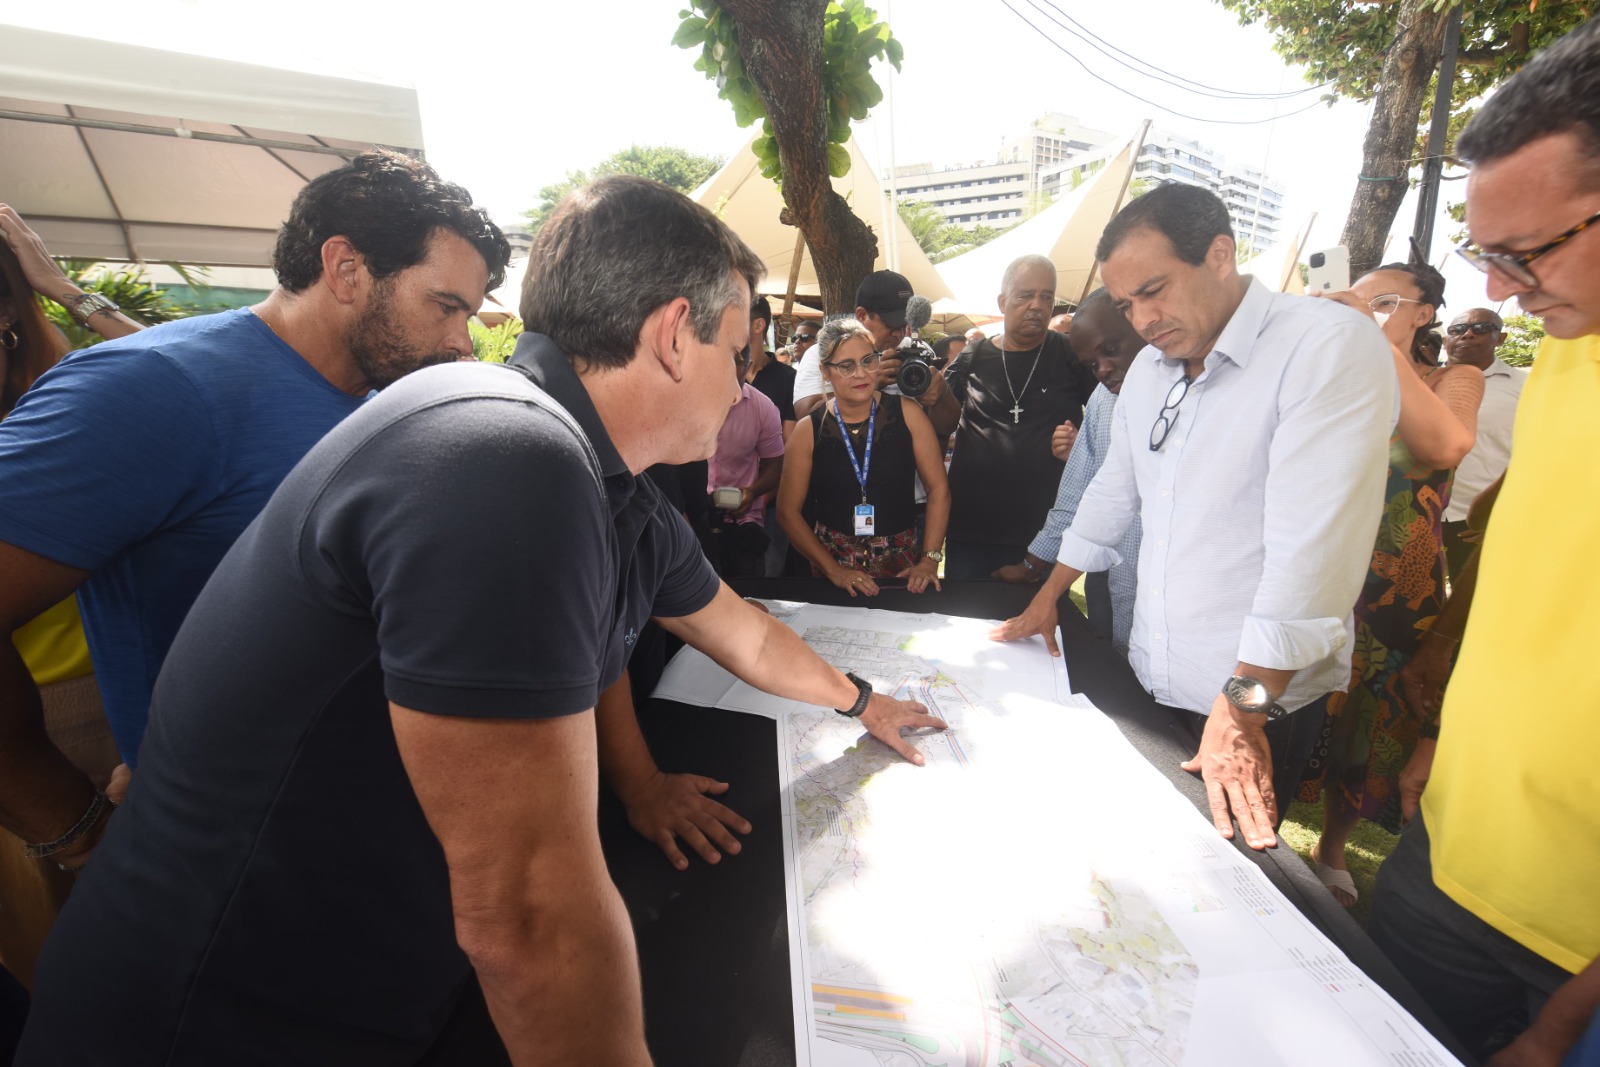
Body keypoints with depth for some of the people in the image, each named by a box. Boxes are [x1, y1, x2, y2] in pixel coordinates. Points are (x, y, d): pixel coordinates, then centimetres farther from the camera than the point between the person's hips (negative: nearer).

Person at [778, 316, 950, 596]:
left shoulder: (906, 413, -2)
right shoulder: (808, 431, -3)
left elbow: (938, 488, 1)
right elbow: (788, 511, -2)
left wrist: (930, 560, -7)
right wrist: (834, 571, -9)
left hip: (903, 560, 1)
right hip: (833, 559, 0)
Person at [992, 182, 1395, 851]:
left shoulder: (1333, 346, -17)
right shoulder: (1150, 368, 7)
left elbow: (1314, 542, -24)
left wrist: (1243, 705, -24)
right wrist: (1047, 599, 18)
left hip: (1262, 699, -6)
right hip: (1153, 675, 6)